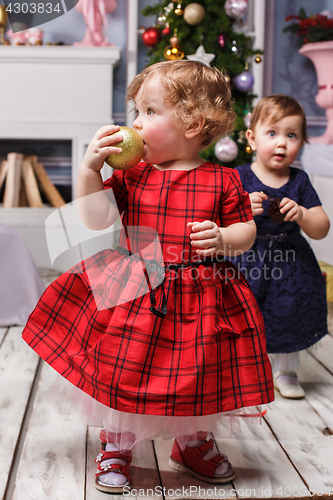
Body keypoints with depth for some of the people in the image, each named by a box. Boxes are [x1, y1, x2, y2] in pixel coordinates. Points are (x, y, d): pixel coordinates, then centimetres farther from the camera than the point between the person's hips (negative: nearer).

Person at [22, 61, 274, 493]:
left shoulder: (222, 181, -3)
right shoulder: (131, 175, 0)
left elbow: (246, 231, 2)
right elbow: (95, 219, -3)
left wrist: (223, 238, -20)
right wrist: (90, 168, -13)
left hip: (203, 300, 0)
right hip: (137, 295, 0)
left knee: (202, 381, 13)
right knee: (127, 376, 6)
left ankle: (193, 445, 40)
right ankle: (116, 448, 31)